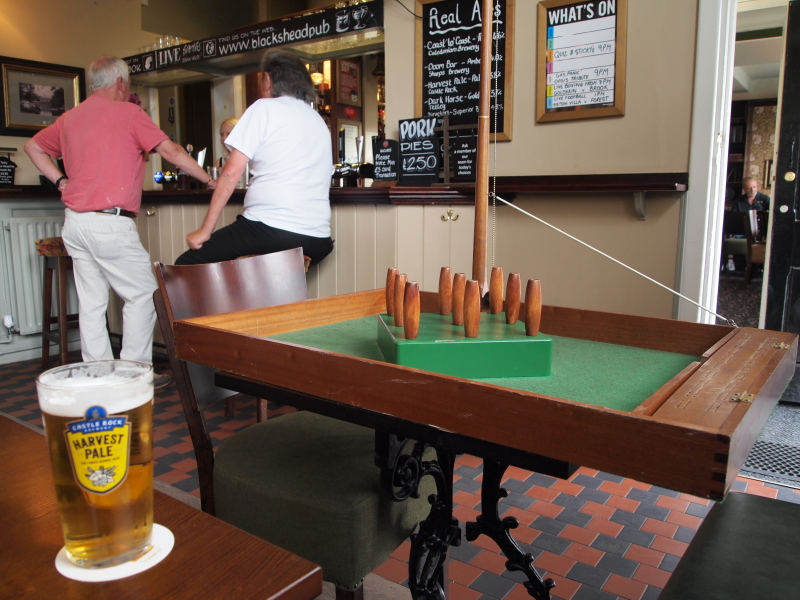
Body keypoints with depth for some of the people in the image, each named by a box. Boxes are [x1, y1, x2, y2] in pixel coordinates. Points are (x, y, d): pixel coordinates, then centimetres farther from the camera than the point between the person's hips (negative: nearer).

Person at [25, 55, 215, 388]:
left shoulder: (69, 117, 16)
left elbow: (33, 146, 27)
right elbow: (170, 151, -10)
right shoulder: (128, 113, -4)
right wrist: (210, 179, -3)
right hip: (109, 223, -8)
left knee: (90, 301, 10)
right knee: (142, 295, 2)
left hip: (74, 221, 8)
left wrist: (61, 180, 20)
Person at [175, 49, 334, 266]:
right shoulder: (320, 123, 20)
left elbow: (231, 174, -5)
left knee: (186, 266, 3)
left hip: (270, 229, -7)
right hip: (318, 242, 7)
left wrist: (204, 231, -2)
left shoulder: (265, 108, 2)